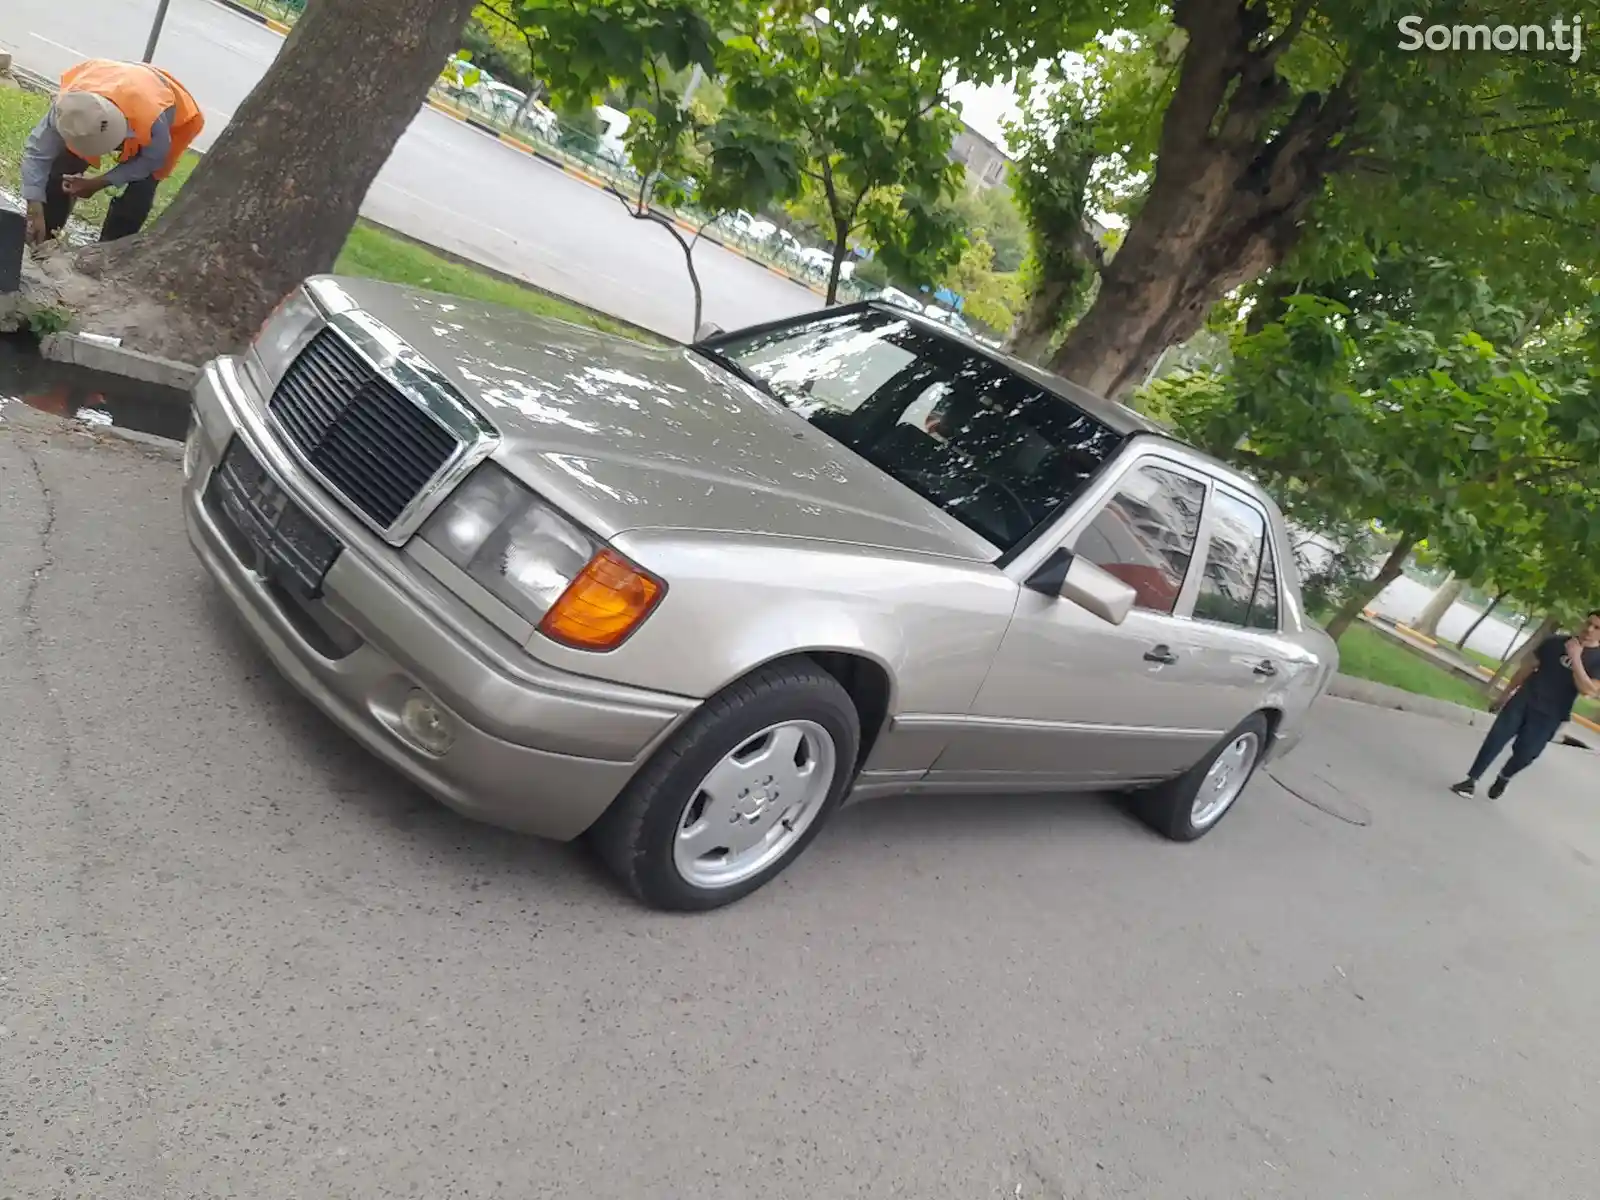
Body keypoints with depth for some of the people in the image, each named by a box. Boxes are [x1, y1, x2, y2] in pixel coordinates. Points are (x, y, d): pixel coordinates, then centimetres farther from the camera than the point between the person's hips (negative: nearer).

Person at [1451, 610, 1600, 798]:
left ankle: (1503, 778, 28)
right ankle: (1471, 780, 3)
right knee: (1495, 740, -5)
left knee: (1525, 753, -2)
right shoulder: (1555, 642, 4)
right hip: (1523, 700, 2)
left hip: (1549, 716, -2)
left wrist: (1576, 659, -22)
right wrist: (1505, 694, 13)